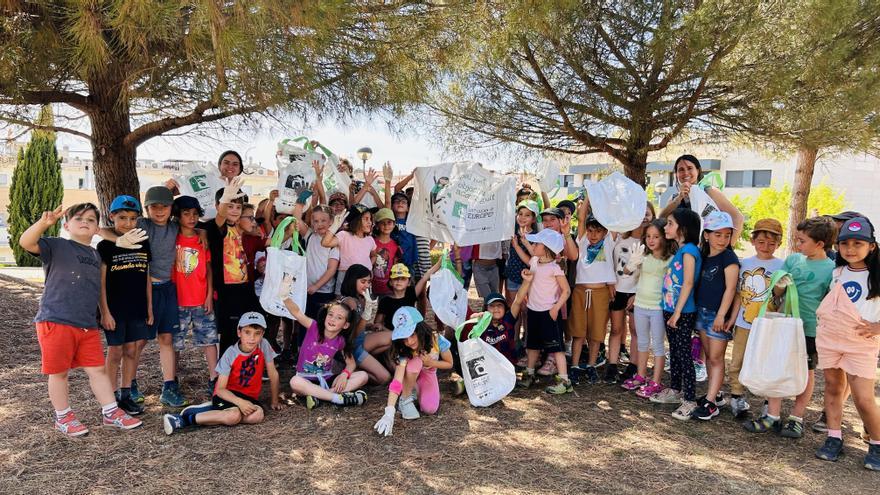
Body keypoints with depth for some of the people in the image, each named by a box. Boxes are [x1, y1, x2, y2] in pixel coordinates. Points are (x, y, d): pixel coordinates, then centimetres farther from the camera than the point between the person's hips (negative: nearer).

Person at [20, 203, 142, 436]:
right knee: (59, 372, 8)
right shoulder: (57, 245, -4)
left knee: (98, 369, 9)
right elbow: (26, 242, -22)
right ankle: (63, 417, 23)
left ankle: (111, 413, 18)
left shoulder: (96, 255, 15)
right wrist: (44, 222, -37)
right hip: (56, 321, -5)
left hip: (88, 325, 5)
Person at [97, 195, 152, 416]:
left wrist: (149, 308, 8)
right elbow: (101, 282, -7)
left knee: (132, 351, 8)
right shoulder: (105, 246, -6)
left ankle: (126, 394, 19)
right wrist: (105, 312, -11)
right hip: (114, 309, -4)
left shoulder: (143, 245, 6)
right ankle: (113, 396, 17)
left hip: (137, 309, 4)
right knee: (115, 351, 5)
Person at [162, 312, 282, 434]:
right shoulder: (230, 354, -16)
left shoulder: (263, 345, -11)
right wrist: (239, 402, -31)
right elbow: (220, 389, -16)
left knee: (259, 414, -29)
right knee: (234, 415, -36)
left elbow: (273, 374, 0)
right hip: (228, 393, -4)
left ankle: (212, 408, -13)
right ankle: (185, 419, -20)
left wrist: (274, 400, 7)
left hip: (248, 396, 4)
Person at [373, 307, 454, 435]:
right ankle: (406, 399, -14)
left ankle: (415, 390, 9)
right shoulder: (404, 351, -34)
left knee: (430, 409, -24)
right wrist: (389, 413, -53)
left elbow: (449, 364, -11)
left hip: (428, 375, 1)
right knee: (414, 363, -38)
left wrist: (430, 363, -28)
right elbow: (396, 382, -43)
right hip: (410, 376, -1)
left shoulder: (437, 341, -30)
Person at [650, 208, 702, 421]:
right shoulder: (680, 250, 12)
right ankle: (674, 390, 31)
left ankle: (690, 401, 4)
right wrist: (670, 311, 13)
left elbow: (688, 283, -19)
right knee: (674, 352, 18)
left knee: (684, 355, -3)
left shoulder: (689, 250, -15)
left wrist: (677, 311, -19)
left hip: (683, 313, -9)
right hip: (671, 310, 9)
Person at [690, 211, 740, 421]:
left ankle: (710, 403, 1)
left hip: (718, 315, -7)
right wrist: (698, 308, 8)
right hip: (702, 311, 7)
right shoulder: (704, 257, 8)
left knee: (716, 358, -2)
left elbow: (730, 288, -16)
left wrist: (722, 315, -19)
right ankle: (716, 394, 26)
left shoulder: (729, 258, -11)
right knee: (709, 356, 14)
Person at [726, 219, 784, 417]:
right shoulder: (745, 263, 5)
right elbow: (739, 294, 8)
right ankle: (737, 396, 24)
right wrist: (733, 318, 5)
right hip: (744, 324, 3)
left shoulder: (781, 266, -3)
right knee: (736, 363, 9)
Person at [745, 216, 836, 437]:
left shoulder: (831, 269, -8)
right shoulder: (793, 259, 4)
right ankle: (772, 416, 15)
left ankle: (796, 418, 24)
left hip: (810, 330, -4)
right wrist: (780, 286, -14)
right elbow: (777, 293, 9)